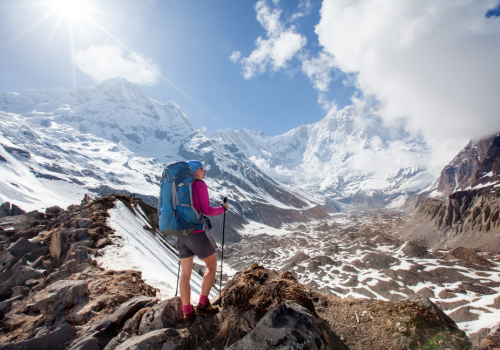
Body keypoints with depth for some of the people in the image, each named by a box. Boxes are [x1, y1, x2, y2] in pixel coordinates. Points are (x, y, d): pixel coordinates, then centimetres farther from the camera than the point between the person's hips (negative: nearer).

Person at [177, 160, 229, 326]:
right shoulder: (200, 184, -9)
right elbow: (207, 211, -13)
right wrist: (223, 208, 4)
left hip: (181, 234, 7)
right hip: (197, 233, -7)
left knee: (185, 273, 14)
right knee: (212, 265, 15)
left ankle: (187, 313, 20)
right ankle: (202, 305, 17)